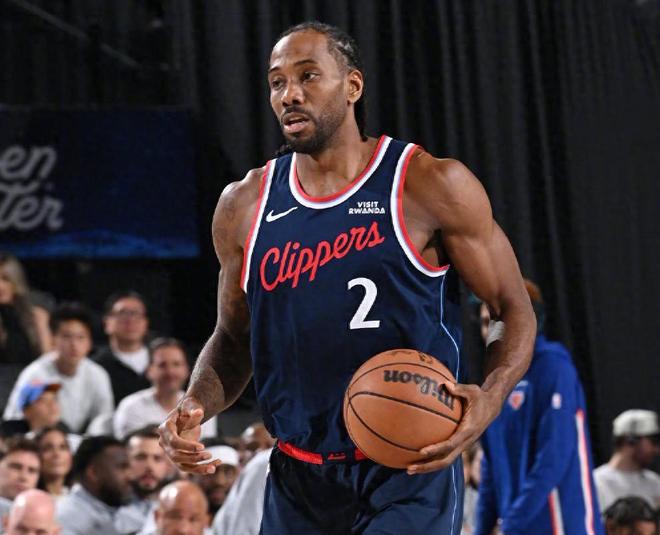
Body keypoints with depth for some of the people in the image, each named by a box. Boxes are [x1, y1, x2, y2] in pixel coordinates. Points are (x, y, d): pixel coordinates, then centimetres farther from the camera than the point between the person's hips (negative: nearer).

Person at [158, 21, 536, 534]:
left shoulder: (432, 187, -6)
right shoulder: (245, 206, 6)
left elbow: (514, 311, -2)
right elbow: (232, 339, 18)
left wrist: (489, 400, -21)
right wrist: (195, 407, -2)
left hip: (408, 476, -5)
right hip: (298, 482, 5)